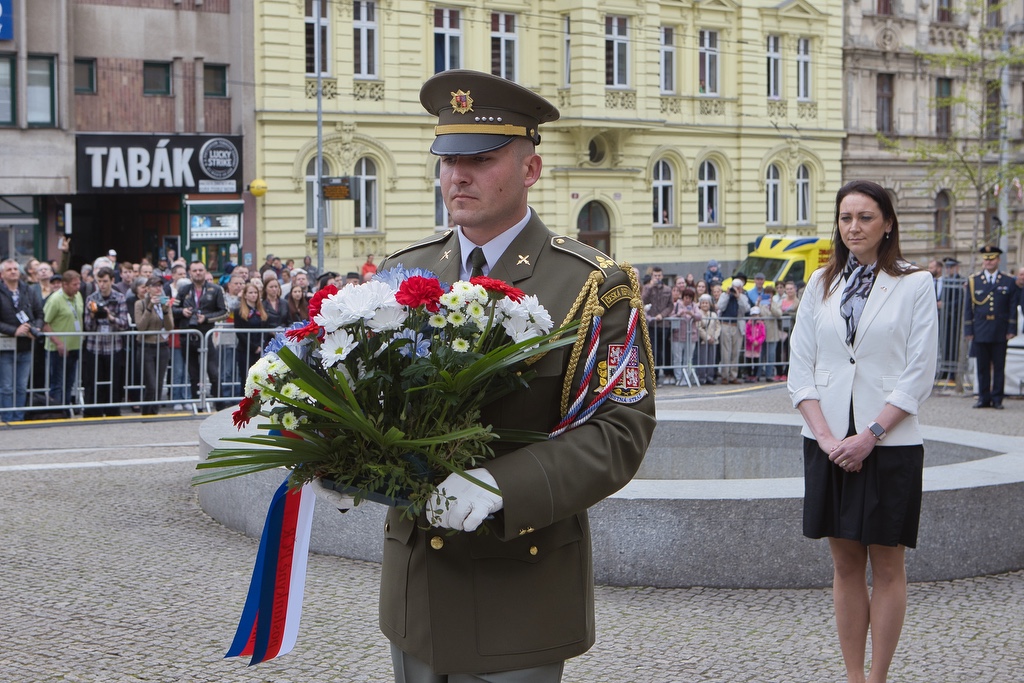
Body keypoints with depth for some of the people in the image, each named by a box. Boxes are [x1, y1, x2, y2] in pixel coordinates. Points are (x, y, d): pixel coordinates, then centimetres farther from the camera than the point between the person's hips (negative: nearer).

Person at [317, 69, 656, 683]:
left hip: (520, 583, -4)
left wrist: (502, 487, -27)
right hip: (417, 580, 5)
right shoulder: (405, 271, 9)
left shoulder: (594, 286, -8)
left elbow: (622, 427, -16)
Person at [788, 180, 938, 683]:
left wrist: (869, 435, -13)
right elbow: (799, 368, 5)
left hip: (889, 443, -3)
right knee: (845, 565, 8)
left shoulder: (914, 284, -1)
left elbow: (919, 376, -6)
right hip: (828, 443, 3)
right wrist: (825, 435, -8)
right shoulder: (821, 284, 8)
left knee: (886, 567, 3)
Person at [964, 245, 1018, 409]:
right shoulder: (973, 280, 7)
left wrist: (1011, 330, -2)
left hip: (1000, 332, -1)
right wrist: (968, 331, 0)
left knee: (999, 367, 2)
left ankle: (997, 399, 7)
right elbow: (968, 308, 6)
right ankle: (984, 398, 12)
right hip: (980, 331, 1)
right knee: (982, 367, 5)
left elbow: (1012, 308, 5)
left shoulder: (1008, 281, 6)